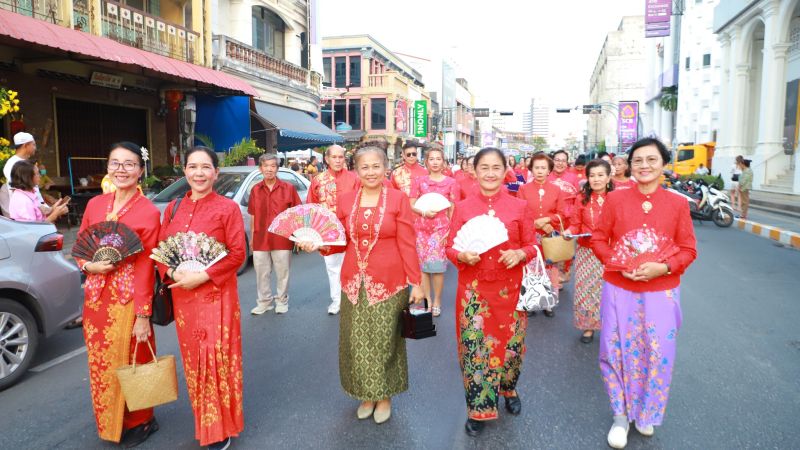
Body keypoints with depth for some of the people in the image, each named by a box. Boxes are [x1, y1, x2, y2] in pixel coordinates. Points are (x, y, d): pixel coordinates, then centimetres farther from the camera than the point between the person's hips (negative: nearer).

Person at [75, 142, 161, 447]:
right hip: (95, 296, 5)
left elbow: (146, 267, -13)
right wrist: (88, 265, -10)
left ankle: (138, 422, 29)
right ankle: (108, 422, 38)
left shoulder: (148, 212, -11)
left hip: (128, 298, -5)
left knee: (129, 362, 6)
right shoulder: (94, 205, 5)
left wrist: (143, 315, -14)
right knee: (100, 363, 16)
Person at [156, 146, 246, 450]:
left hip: (216, 295, -5)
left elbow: (238, 253, -11)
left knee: (216, 357, -1)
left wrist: (203, 276, -19)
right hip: (181, 294, 5)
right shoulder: (173, 208, 8)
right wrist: (173, 272, -10)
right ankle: (203, 420, 32)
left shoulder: (228, 208, -7)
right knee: (192, 357, 14)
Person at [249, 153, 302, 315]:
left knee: (282, 273, 8)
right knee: (261, 273, 11)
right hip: (260, 239, 3)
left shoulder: (288, 188, -2)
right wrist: (252, 237, 10)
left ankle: (282, 302, 24)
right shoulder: (255, 190, 6)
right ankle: (264, 302, 26)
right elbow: (253, 216, 12)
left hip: (282, 239, -2)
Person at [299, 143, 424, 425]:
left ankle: (384, 395, 27)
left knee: (383, 340, 5)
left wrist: (416, 283, -8)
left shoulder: (398, 199, -5)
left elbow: (407, 245, -6)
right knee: (357, 341, 10)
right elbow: (342, 242, 10)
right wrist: (316, 245, -8)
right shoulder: (346, 201, 5)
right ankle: (366, 394, 31)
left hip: (389, 282, -3)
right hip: (354, 282, 3)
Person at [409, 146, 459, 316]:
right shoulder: (419, 181, 6)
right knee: (423, 265, 5)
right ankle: (427, 300, 17)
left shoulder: (451, 182, 1)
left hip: (441, 227, -2)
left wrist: (450, 230, -6)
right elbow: (412, 205, 4)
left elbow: (453, 209, 2)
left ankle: (437, 301, 11)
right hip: (421, 227, 2)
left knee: (437, 265, -4)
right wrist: (424, 213, -15)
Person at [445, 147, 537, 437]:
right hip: (473, 289, 0)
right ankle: (478, 407, 22)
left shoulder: (519, 207, -1)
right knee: (474, 345, 1)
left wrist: (519, 254, -18)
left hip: (510, 287, 1)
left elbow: (532, 245, 3)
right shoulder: (463, 207, -1)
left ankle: (509, 389, 43)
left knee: (511, 343, 12)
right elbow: (450, 248, 1)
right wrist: (463, 255, -20)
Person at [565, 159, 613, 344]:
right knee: (586, 288, 8)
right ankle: (588, 326, 24)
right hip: (587, 251, 1)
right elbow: (575, 224, 1)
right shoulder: (582, 199, -1)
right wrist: (569, 231, -18)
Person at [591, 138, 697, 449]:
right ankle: (621, 415, 27)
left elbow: (688, 250, 0)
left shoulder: (677, 203, -2)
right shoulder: (615, 199, -3)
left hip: (662, 292, 1)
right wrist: (618, 263, -15)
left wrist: (662, 268, -17)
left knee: (657, 354, 10)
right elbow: (598, 240, 2)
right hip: (619, 290, 0)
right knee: (617, 351, 6)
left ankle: (647, 413, 35)